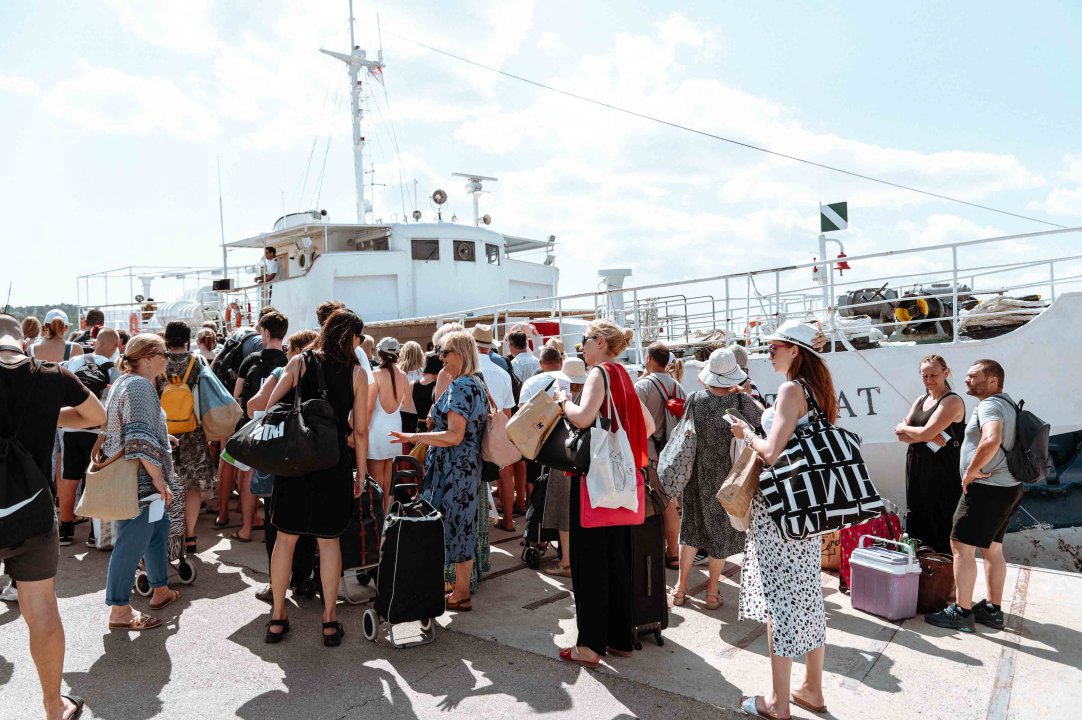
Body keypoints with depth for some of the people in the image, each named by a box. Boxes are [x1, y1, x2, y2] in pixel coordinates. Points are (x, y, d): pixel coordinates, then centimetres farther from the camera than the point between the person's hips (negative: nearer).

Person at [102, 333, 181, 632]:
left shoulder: (127, 381, 15)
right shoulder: (140, 385, -19)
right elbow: (141, 439, -27)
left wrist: (162, 437, 19)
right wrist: (160, 481, -23)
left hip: (134, 479, 11)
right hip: (139, 481, -11)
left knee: (158, 529, 20)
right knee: (132, 544, -2)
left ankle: (161, 591, 33)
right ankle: (120, 611, 10)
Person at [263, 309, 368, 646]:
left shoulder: (299, 362, 1)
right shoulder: (357, 373, -3)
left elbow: (270, 407, -5)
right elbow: (360, 432, -2)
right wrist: (360, 475, 7)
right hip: (334, 464, -1)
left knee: (286, 538, 12)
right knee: (329, 540, 10)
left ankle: (277, 617, 21)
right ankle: (330, 619, 17)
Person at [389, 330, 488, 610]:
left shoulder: (460, 387, -18)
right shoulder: (477, 385, 12)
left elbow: (454, 436, -24)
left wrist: (414, 437, -22)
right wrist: (439, 418, 19)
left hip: (455, 469, -10)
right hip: (470, 466, 10)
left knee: (456, 527, 0)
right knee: (463, 527, 15)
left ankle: (461, 596, 11)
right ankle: (462, 587, 26)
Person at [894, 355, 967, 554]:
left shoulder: (952, 401, -9)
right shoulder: (920, 401, 14)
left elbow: (926, 433, -19)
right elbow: (901, 436, 5)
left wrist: (904, 427, -1)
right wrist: (927, 437, -12)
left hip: (942, 475, -7)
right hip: (916, 471, 8)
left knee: (941, 529, -1)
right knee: (917, 526, 12)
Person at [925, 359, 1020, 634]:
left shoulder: (990, 405, -18)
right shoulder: (1007, 403, 15)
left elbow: (992, 440, -37)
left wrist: (971, 471, -24)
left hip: (987, 489, -10)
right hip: (1008, 488, 10)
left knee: (962, 547, -4)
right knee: (992, 549, 17)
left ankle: (961, 612, 1)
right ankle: (993, 610, 26)